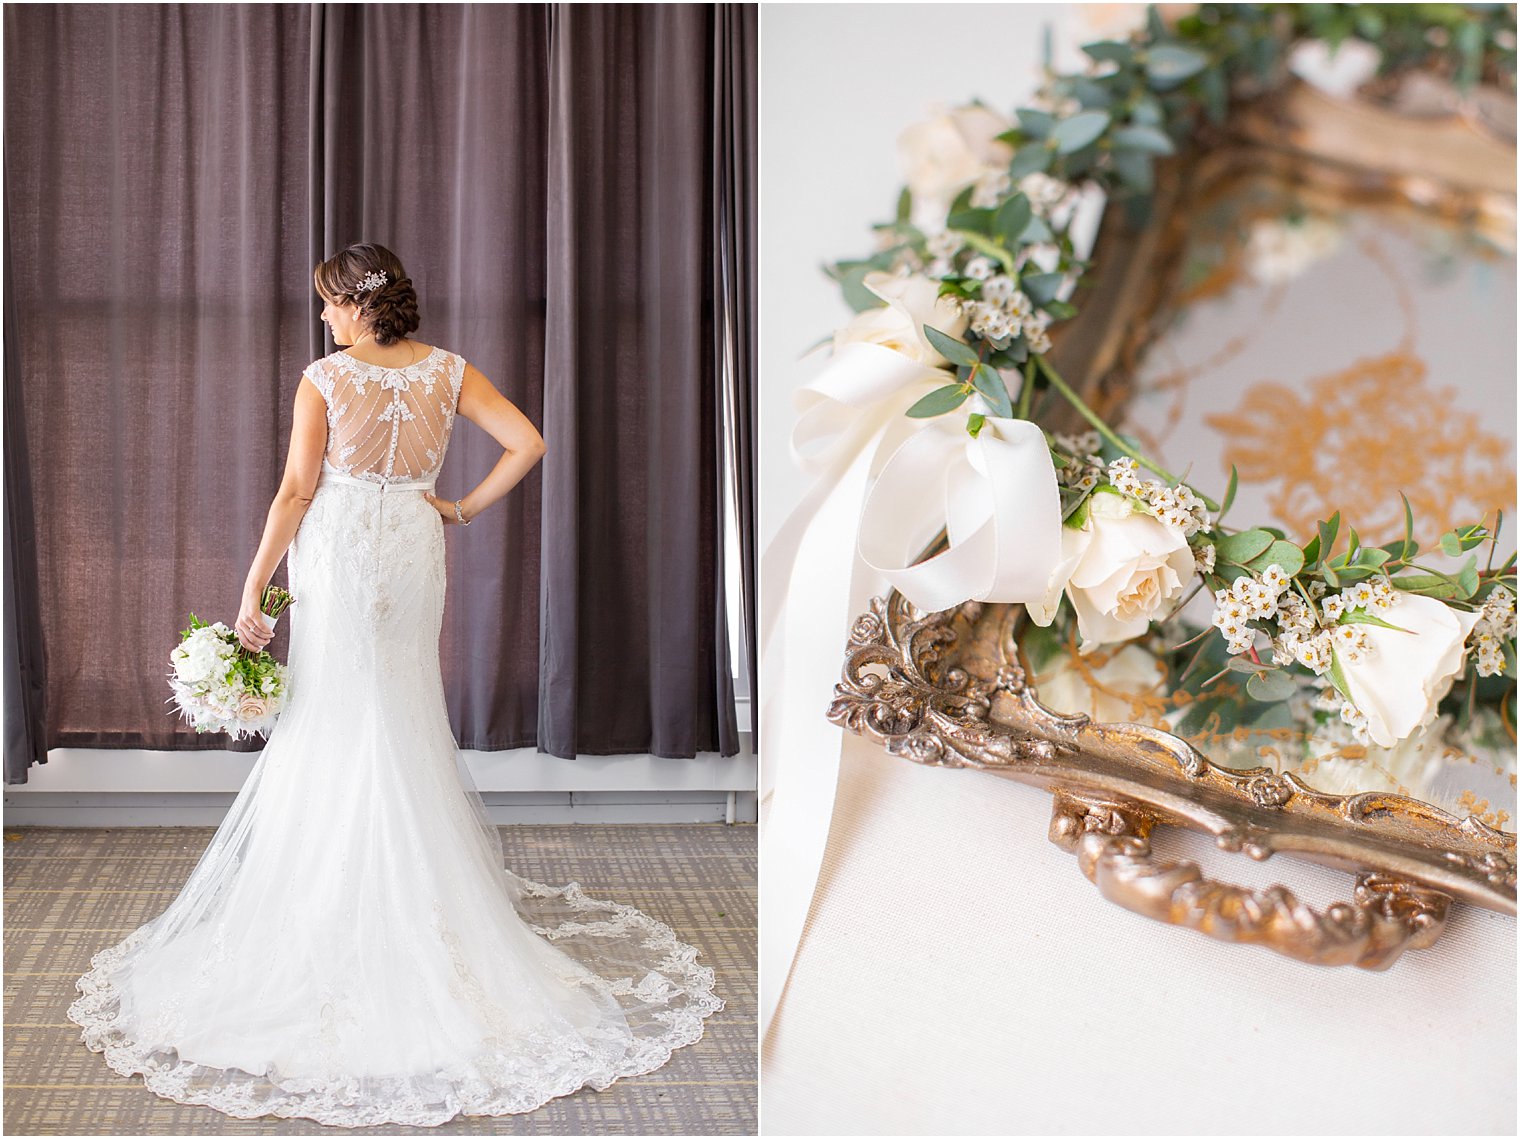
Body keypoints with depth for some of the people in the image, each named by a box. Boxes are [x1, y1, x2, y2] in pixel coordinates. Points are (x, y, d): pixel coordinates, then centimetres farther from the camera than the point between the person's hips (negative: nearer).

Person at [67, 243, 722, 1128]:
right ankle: (417, 902, 24)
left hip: (339, 556, -3)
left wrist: (254, 589, -5)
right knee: (408, 723, 15)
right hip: (414, 554, 4)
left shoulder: (324, 378, -9)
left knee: (339, 727, 6)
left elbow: (296, 491, -10)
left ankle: (337, 904, 14)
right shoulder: (448, 371, -1)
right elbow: (528, 444, -7)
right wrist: (467, 507, 4)